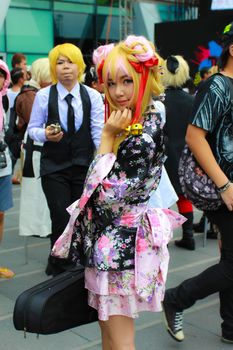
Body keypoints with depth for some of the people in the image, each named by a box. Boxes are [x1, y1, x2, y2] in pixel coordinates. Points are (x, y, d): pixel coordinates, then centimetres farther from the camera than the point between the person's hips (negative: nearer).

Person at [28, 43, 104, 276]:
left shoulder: (92, 96, -1)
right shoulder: (43, 95, -3)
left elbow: (99, 132, -6)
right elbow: (33, 129, 4)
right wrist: (45, 134, -18)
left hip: (84, 166, 1)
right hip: (54, 167, -1)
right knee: (61, 220, -1)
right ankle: (59, 269, 20)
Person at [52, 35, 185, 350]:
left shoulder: (143, 136, -22)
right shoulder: (132, 122, 7)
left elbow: (108, 192, -21)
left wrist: (107, 137, -18)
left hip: (120, 242, -10)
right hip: (106, 236, 10)